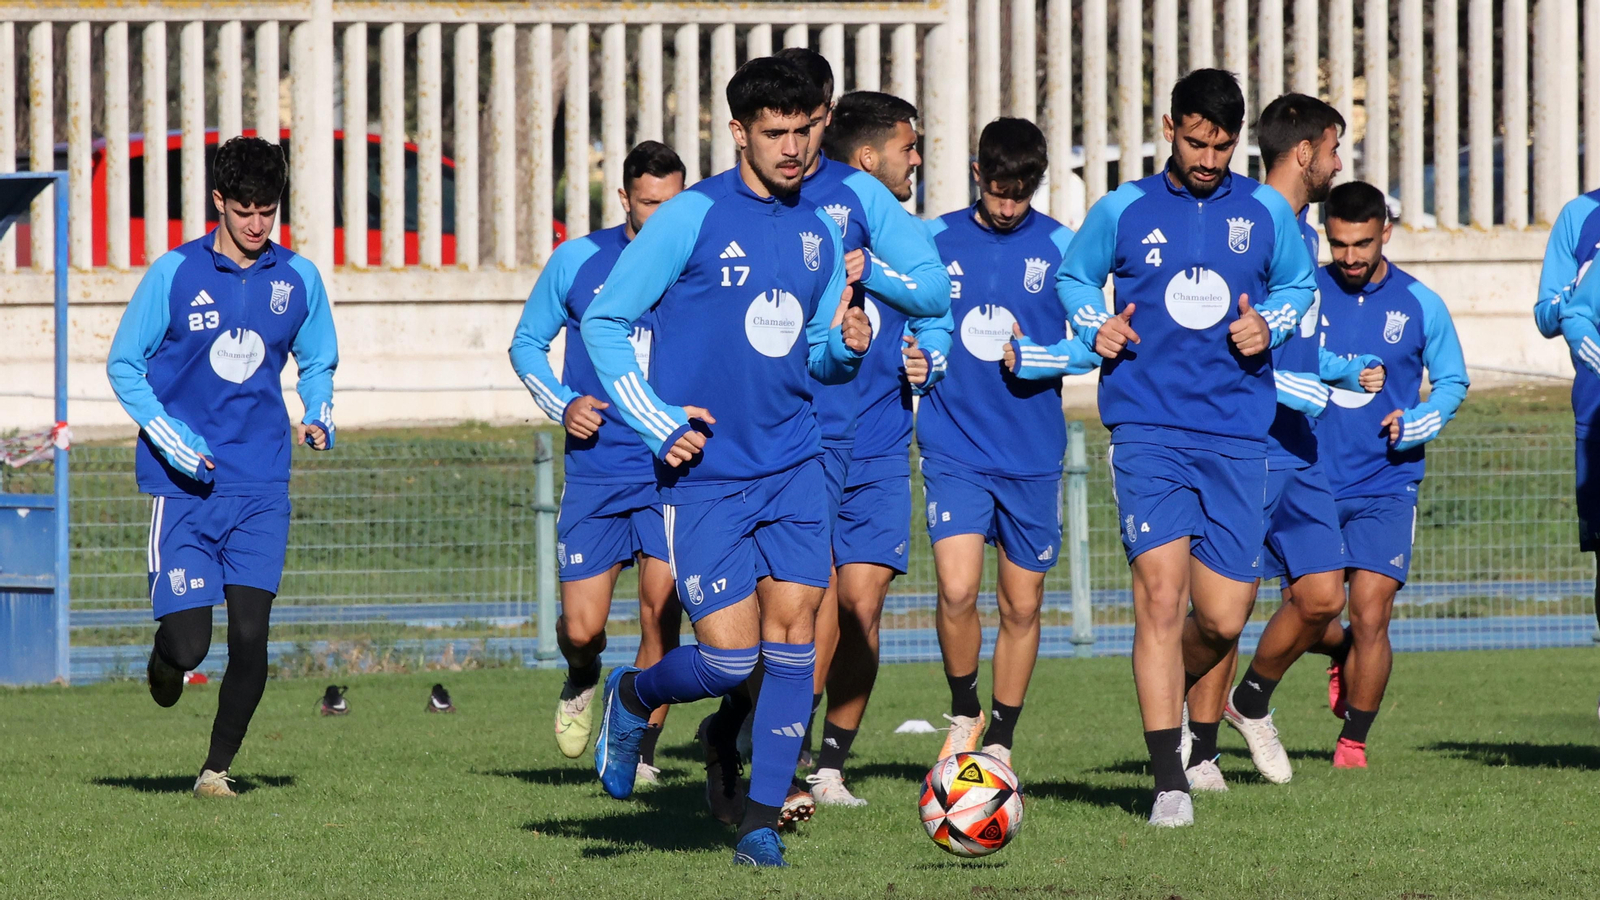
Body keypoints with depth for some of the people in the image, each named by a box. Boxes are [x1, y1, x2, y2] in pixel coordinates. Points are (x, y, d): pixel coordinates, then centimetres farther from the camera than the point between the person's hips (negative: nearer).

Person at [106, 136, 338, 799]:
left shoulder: (298, 280, 6)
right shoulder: (174, 275, -3)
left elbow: (318, 364, 22)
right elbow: (124, 364, 2)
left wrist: (319, 419, 0)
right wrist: (173, 443, -10)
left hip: (261, 488, 2)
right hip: (183, 486, -2)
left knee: (250, 638, -7)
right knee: (189, 643, -10)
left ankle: (218, 766, 10)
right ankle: (165, 659, 27)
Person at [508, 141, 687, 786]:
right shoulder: (578, 262, 2)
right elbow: (527, 343, 14)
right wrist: (561, 403, -2)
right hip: (595, 469, 1)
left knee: (662, 605, -15)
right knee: (581, 628, -3)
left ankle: (640, 753, 0)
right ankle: (582, 681, 35)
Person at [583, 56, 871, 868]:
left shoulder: (818, 231, 10)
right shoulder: (692, 218, -7)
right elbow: (603, 322, -4)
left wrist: (847, 346, -4)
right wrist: (657, 424, -10)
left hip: (792, 464, 5)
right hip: (705, 473, -5)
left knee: (793, 635, -5)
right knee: (729, 659, -8)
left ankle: (761, 820, 3)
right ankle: (631, 698, 24)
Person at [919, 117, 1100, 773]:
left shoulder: (1061, 247, 1)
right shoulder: (934, 242, 3)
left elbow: (1092, 346, 1)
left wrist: (1030, 359, -14)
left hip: (1033, 456, 1)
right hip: (954, 449, -1)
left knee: (1022, 606, 6)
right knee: (957, 590, -16)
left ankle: (1000, 740, 22)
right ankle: (962, 714, 8)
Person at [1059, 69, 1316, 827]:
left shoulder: (1265, 212, 8)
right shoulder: (1124, 211, 5)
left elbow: (1298, 283, 22)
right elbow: (1074, 275, 20)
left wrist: (1271, 325, 1)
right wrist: (1096, 325, 0)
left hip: (1237, 429, 2)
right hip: (1147, 423, -2)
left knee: (1224, 617, 0)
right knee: (1161, 592, -14)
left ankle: (1171, 693, 35)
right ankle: (1168, 782, -12)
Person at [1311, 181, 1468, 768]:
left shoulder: (1420, 306, 1)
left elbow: (1452, 381, 12)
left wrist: (1416, 426, -6)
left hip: (1386, 484, -1)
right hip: (1312, 480, 1)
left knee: (1369, 615, -10)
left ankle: (1354, 741, 7)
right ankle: (1348, 659, 35)